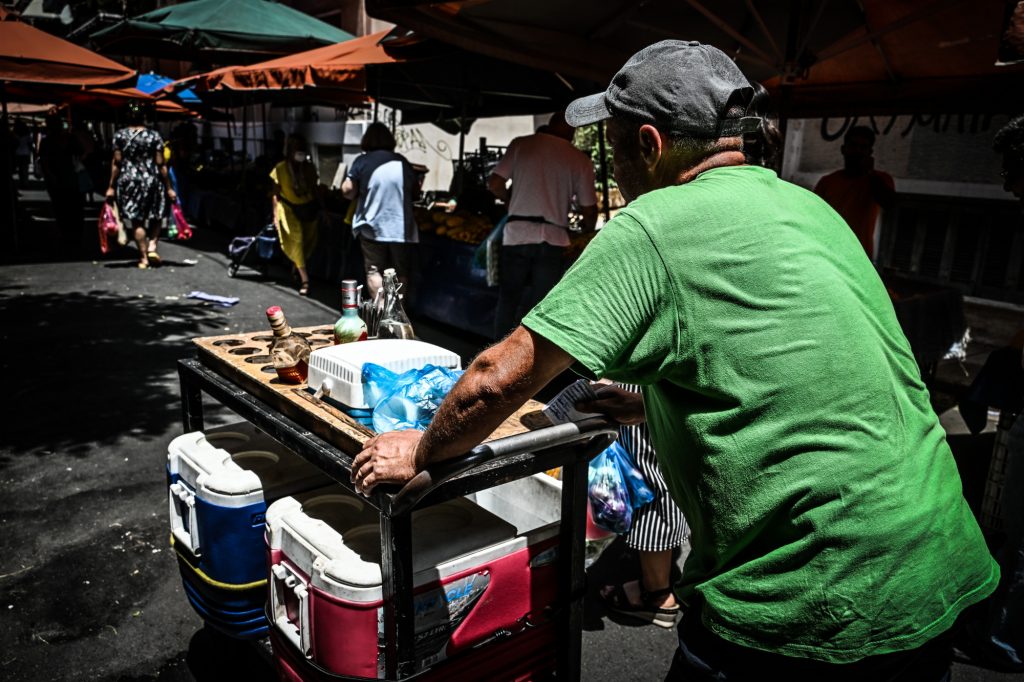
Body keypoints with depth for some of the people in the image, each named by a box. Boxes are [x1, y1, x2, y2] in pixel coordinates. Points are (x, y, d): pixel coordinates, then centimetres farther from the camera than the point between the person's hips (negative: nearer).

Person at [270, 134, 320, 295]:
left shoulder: (309, 167, 2)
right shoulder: (281, 168, -7)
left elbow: (314, 189, 10)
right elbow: (276, 194, -4)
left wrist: (319, 209, 9)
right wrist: (275, 215, -9)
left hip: (308, 208, 4)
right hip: (289, 208, -4)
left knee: (309, 241, 5)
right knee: (296, 239, -13)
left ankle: (297, 268, 30)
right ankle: (304, 279, -14)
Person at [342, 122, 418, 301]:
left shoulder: (362, 161, -4)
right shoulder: (402, 161, 5)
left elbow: (347, 189, -11)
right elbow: (414, 193, 14)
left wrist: (355, 196, 9)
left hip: (372, 227, -2)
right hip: (401, 227, 3)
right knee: (401, 274, 13)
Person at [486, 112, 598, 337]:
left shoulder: (521, 144, 5)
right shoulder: (580, 160, 4)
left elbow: (494, 184, 2)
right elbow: (589, 210, 5)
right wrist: (587, 231, 25)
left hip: (516, 235, 1)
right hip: (552, 240, -1)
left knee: (508, 302, 13)